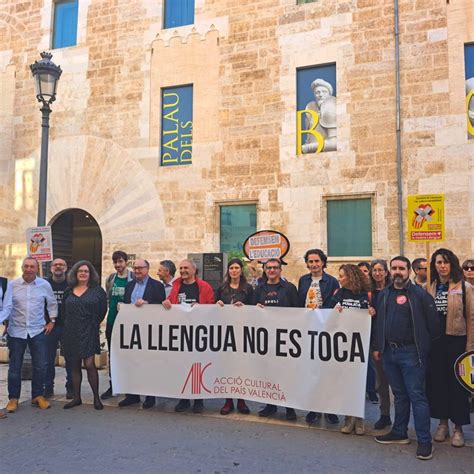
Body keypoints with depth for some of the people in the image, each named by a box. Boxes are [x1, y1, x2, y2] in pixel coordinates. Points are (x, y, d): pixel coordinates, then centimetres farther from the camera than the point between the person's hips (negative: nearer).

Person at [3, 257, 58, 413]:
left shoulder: (44, 285, 0)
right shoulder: (12, 285, -3)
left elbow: (52, 304, 11)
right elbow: (6, 306, -1)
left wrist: (52, 321, 5)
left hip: (38, 330, 1)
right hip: (16, 331, 0)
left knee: (40, 366, 4)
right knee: (15, 367, 8)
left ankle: (37, 396, 19)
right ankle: (13, 398, 22)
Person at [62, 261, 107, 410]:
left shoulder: (97, 290, 1)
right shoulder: (69, 291, 10)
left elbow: (102, 310, 2)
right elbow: (64, 310, 15)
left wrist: (94, 324, 4)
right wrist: (68, 326, 10)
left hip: (88, 332, -4)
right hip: (71, 333, 4)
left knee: (89, 364, -10)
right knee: (74, 366, 9)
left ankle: (96, 397, 3)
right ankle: (76, 397, 21)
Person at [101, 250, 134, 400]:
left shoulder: (133, 278, -5)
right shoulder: (110, 278, 9)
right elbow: (107, 299, 17)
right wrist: (115, 307, 5)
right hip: (112, 321, 4)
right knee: (112, 354, 9)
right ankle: (112, 386, 18)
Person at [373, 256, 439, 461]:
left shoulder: (419, 294, -7)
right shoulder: (384, 294, 10)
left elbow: (432, 322, -7)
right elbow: (379, 322, 14)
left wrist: (425, 346, -2)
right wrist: (377, 347, 12)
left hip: (411, 352, -5)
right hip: (389, 351, 5)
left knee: (417, 396, -1)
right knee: (399, 395, 17)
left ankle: (424, 440, 9)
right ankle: (399, 433, 28)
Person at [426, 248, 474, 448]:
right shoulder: (430, 288, 6)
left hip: (456, 341, -3)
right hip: (435, 342, 3)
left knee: (457, 384, 4)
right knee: (437, 381, 8)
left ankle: (458, 427, 18)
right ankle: (442, 423, 23)